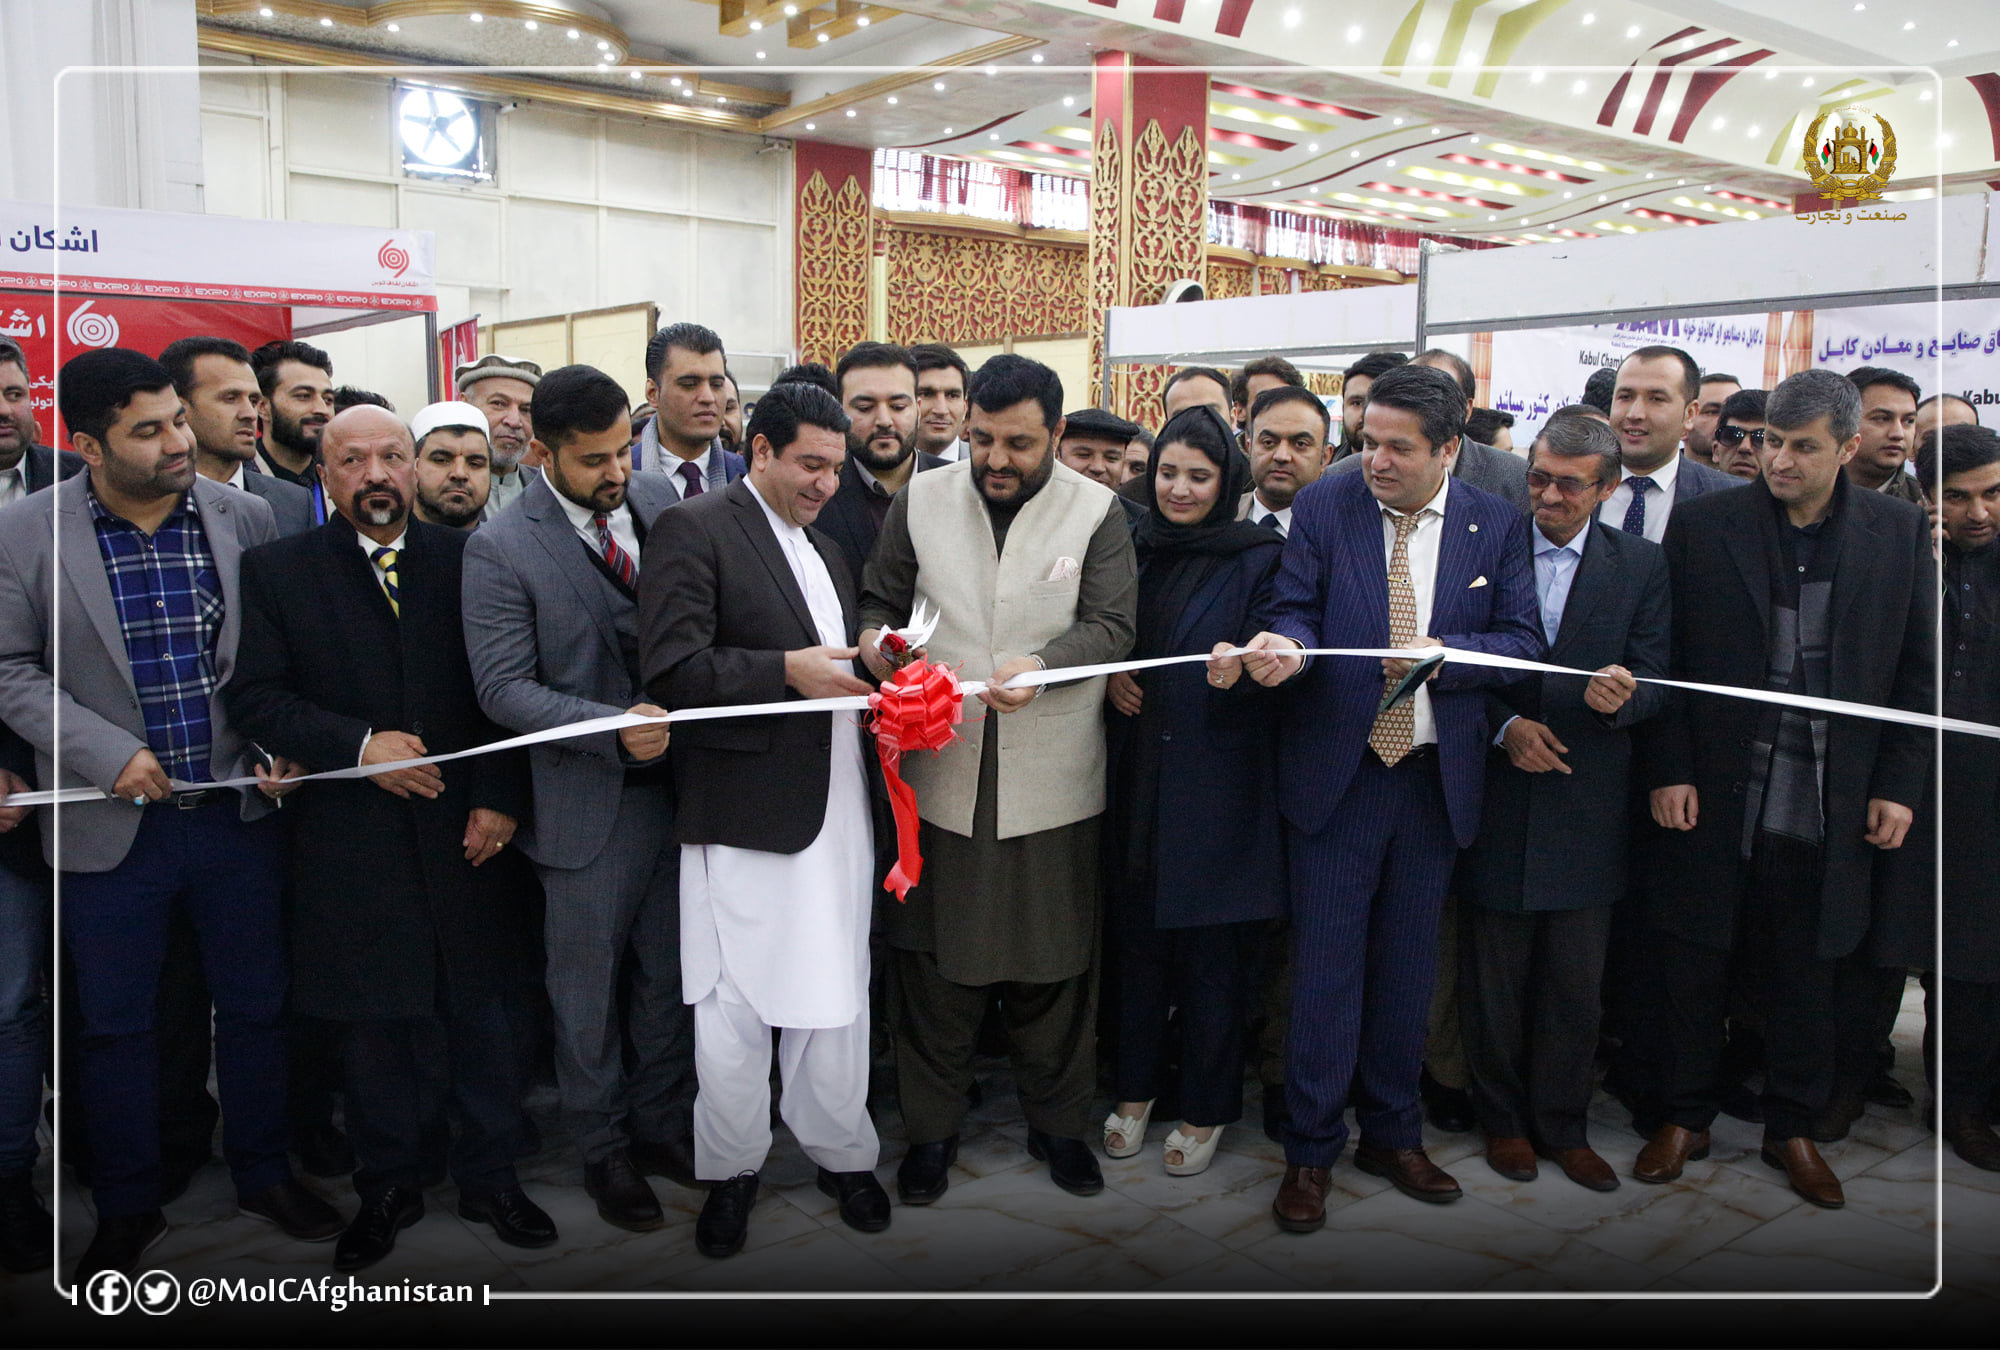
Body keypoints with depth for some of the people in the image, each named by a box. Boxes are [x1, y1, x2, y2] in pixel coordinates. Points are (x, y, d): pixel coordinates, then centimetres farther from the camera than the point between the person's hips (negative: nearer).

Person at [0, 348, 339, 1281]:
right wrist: (108, 753, -14)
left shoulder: (245, 519, -1)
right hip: (111, 819, -1)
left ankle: (263, 1172, 34)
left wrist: (278, 748, -5)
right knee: (115, 1023, 11)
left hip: (237, 810, 2)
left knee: (255, 1003, 13)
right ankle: (127, 1207, 30)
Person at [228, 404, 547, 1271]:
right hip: (350, 837, 0)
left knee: (479, 1006, 9)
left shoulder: (467, 561, 4)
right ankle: (387, 1188, 29)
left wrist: (499, 798, -6)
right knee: (374, 1020, 10)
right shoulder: (277, 571, 3)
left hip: (462, 832, 1)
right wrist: (357, 745, -17)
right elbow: (256, 695, -4)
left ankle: (489, 1178, 26)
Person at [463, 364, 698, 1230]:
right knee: (588, 987, 12)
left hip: (677, 782, 4)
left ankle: (663, 1123, 37)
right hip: (587, 803, -4)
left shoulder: (659, 500, 1)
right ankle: (603, 1148, 31)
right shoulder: (501, 550, -12)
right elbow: (504, 688, -15)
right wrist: (614, 729, -25)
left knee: (669, 973, 18)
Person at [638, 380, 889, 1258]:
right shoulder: (694, 530, -5)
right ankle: (730, 1170, 21)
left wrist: (871, 676, 7)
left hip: (835, 806, 7)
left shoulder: (824, 549, 21)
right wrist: (788, 669, -19)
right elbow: (671, 666, -15)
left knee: (837, 996, 11)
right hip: (745, 810, -7)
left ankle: (839, 1152, 27)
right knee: (734, 1006, 2)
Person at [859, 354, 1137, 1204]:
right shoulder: (921, 500, 5)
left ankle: (1059, 1122, 29)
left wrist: (1040, 667, -26)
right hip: (939, 770, 1)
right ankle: (931, 1128, 25)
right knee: (932, 957, 8)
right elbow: (879, 603, 11)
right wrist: (877, 642, -12)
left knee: (1052, 960, 9)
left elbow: (1110, 625, -8)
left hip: (1051, 779, -1)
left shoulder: (1097, 512, 0)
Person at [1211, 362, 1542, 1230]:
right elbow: (1300, 609, -3)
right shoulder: (1324, 507, -2)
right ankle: (1311, 1153, 14)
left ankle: (1392, 1135, 30)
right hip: (1337, 768, -2)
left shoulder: (1497, 525, 2)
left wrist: (1442, 655, -18)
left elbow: (1521, 638, 0)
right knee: (1326, 964, 1)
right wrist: (1284, 646, -26)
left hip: (1438, 773, 2)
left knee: (1407, 964, 13)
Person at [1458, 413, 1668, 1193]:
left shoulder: (1640, 565, 5)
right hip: (1495, 800, -1)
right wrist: (1504, 726, -12)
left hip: (1586, 801, 1)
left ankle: (1562, 1127, 26)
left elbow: (1654, 684, 0)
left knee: (1575, 984, 8)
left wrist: (1621, 697, -23)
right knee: (1494, 977, 9)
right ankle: (1503, 1120, 27)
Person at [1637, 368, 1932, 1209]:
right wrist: (1668, 771, -6)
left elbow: (1914, 673, 6)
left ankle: (1792, 1129, 29)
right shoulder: (1702, 524, -1)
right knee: (1693, 962, 8)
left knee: (1809, 975, 11)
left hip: (1828, 806, 1)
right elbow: (1666, 659, -1)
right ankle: (1685, 1118, 26)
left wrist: (1899, 785, 1)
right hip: (1713, 793, -1)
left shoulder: (1898, 532, 4)